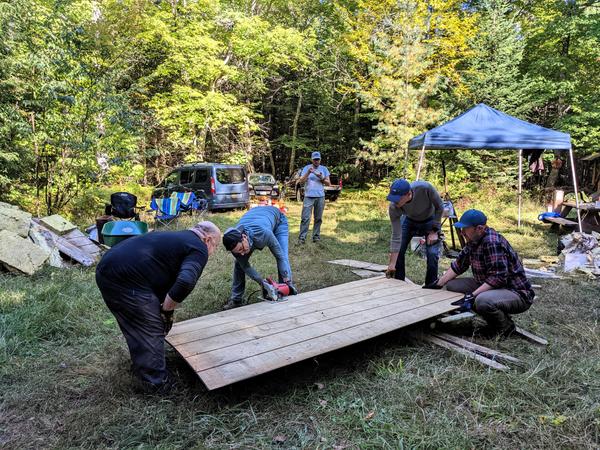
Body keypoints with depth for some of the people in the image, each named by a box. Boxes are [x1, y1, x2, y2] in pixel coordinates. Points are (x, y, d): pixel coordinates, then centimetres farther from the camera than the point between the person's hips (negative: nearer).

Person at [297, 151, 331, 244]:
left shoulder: (324, 169, 12)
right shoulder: (306, 168, 7)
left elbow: (328, 183, 10)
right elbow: (301, 181, -1)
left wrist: (321, 178, -8)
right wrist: (308, 172, -15)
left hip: (320, 197, 2)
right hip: (308, 196, -2)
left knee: (318, 218, 3)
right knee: (305, 218, -8)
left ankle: (316, 236, 11)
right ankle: (302, 237, -8)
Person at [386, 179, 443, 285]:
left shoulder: (425, 188, -40)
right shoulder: (393, 207, -33)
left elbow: (439, 207, -19)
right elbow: (396, 236, -28)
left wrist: (434, 231, -18)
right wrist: (392, 264, -27)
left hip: (430, 220, -1)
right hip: (410, 221, 1)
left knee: (432, 254, -13)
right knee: (398, 251, -7)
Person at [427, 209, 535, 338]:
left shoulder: (493, 242, -26)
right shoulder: (474, 240, 3)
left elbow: (497, 278, -30)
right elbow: (459, 264, 10)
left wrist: (472, 296, -33)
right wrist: (438, 284, 5)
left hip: (517, 293, -10)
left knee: (482, 301, -39)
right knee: (451, 286, 2)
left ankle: (505, 326, -2)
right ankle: (493, 322, 12)